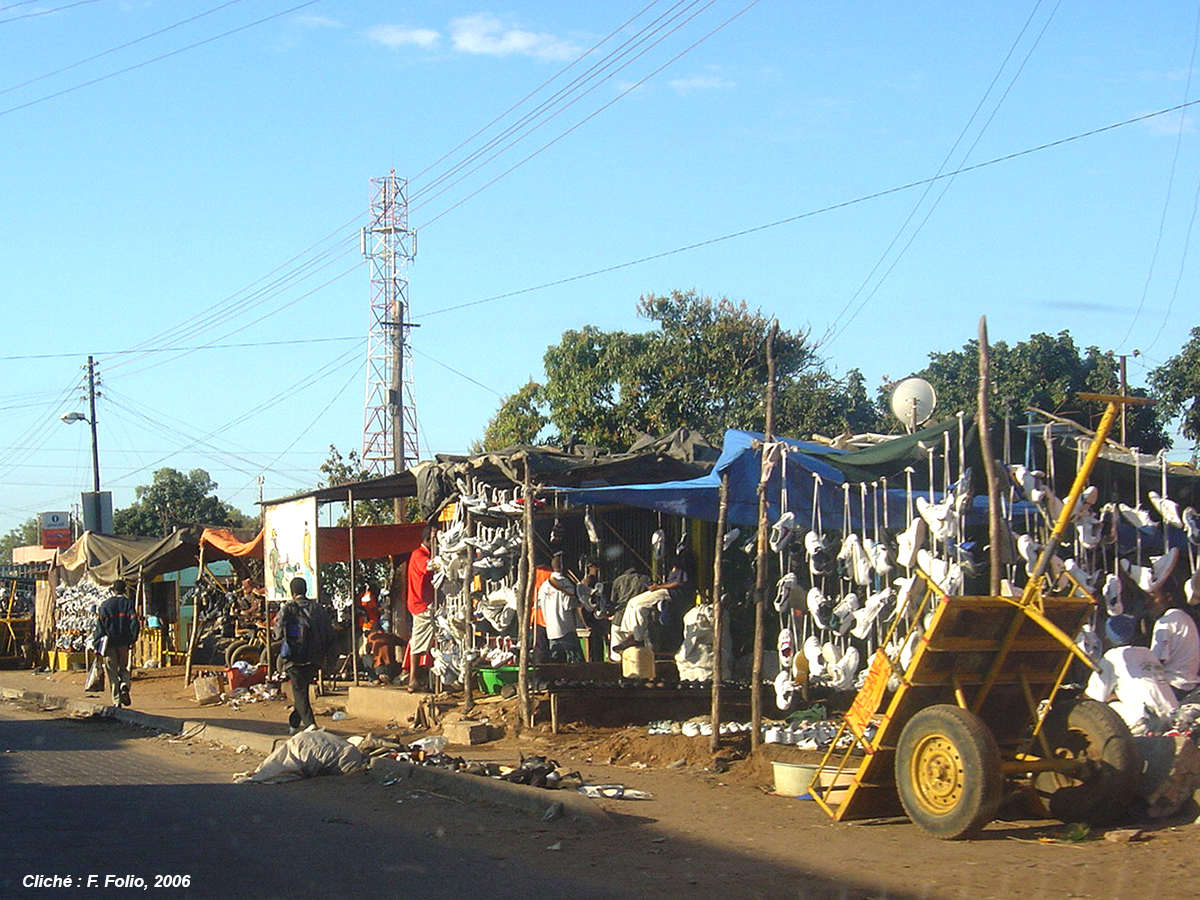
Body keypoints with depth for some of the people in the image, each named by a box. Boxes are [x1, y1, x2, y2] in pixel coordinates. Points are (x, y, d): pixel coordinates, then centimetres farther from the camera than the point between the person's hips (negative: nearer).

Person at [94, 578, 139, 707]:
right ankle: (124, 685, -13)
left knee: (112, 672, 4)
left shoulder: (105, 605, -1)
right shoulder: (128, 603, 0)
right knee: (123, 668, 17)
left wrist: (97, 646, 2)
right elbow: (134, 623, -8)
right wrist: (133, 639, 4)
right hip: (124, 643, 1)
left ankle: (116, 700, -1)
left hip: (109, 643, -1)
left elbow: (100, 626, -1)